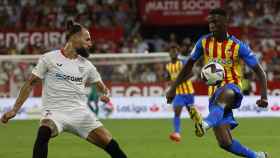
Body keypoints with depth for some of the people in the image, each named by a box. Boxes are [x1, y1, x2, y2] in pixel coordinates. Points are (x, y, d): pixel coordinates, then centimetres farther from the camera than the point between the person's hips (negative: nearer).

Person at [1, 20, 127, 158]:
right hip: (55, 111, -4)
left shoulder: (86, 65, 13)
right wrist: (14, 110, 1)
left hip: (81, 113, 4)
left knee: (111, 145, -9)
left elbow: (101, 86, 19)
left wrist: (106, 95, -6)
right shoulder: (49, 58, 1)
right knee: (44, 132, -37)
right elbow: (31, 84, 5)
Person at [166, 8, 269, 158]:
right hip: (214, 93, 4)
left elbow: (259, 72, -5)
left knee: (224, 94, -45)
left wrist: (263, 96, -19)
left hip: (232, 87, -4)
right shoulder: (204, 42, 2)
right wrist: (173, 88, 10)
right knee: (225, 143, -9)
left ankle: (207, 123, -70)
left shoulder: (238, 46, -7)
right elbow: (189, 65, 15)